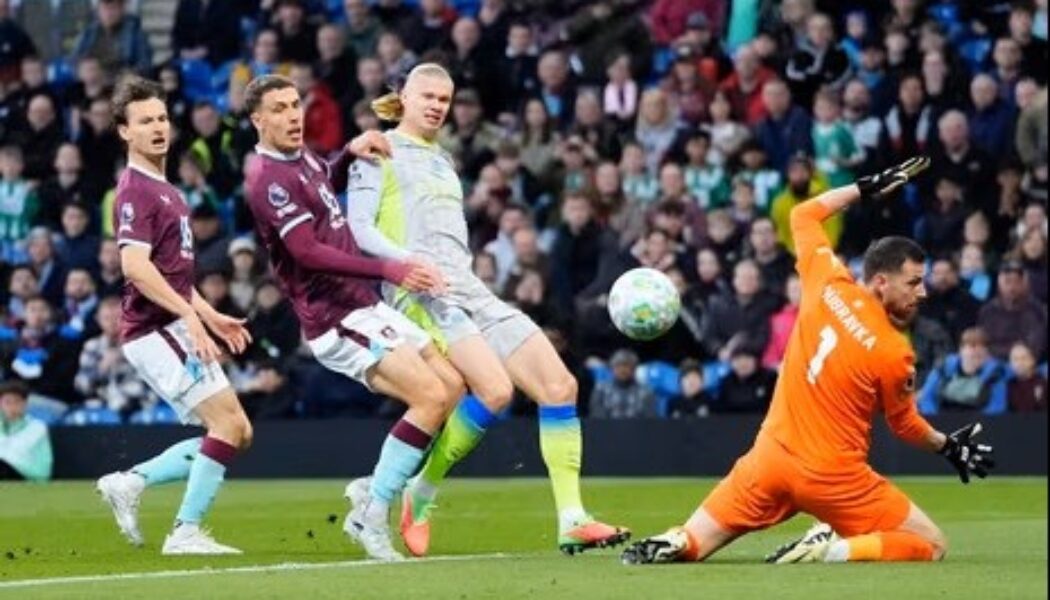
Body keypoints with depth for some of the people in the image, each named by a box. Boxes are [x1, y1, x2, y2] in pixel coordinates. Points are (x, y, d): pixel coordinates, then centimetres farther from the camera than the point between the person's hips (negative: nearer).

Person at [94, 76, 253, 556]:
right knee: (228, 423, -15)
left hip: (172, 329, 10)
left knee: (236, 432, 8)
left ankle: (130, 483, 9)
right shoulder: (136, 190, -11)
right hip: (157, 330, -10)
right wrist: (190, 316, -27)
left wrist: (210, 316, 22)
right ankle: (186, 531, -11)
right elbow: (135, 265, -24)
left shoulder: (164, 190, 20)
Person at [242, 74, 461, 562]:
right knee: (430, 396, -19)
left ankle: (373, 490, 12)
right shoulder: (270, 181, -17)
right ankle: (371, 516, -12)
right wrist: (390, 271, -31)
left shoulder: (302, 158, 12)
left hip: (364, 307, 10)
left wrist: (351, 152, 13)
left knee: (451, 386, 8)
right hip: (337, 320, -10)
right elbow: (308, 253, -26)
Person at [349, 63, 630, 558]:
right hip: (424, 293, -8)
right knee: (496, 390, -28)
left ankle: (571, 521, -10)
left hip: (471, 290, 8)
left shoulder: (443, 163, 28)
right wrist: (407, 261, -21)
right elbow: (358, 228, -6)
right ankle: (421, 494, -10)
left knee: (559, 384, -8)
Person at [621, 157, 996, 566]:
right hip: (832, 477, -5)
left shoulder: (828, 285, -2)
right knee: (931, 545, 5)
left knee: (688, 547, 17)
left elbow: (803, 214, 17)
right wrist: (947, 446, 23)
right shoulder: (894, 353, -12)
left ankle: (670, 544, -18)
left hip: (770, 459, 5)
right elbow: (906, 426, 6)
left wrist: (864, 188, 23)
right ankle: (834, 550, -16)